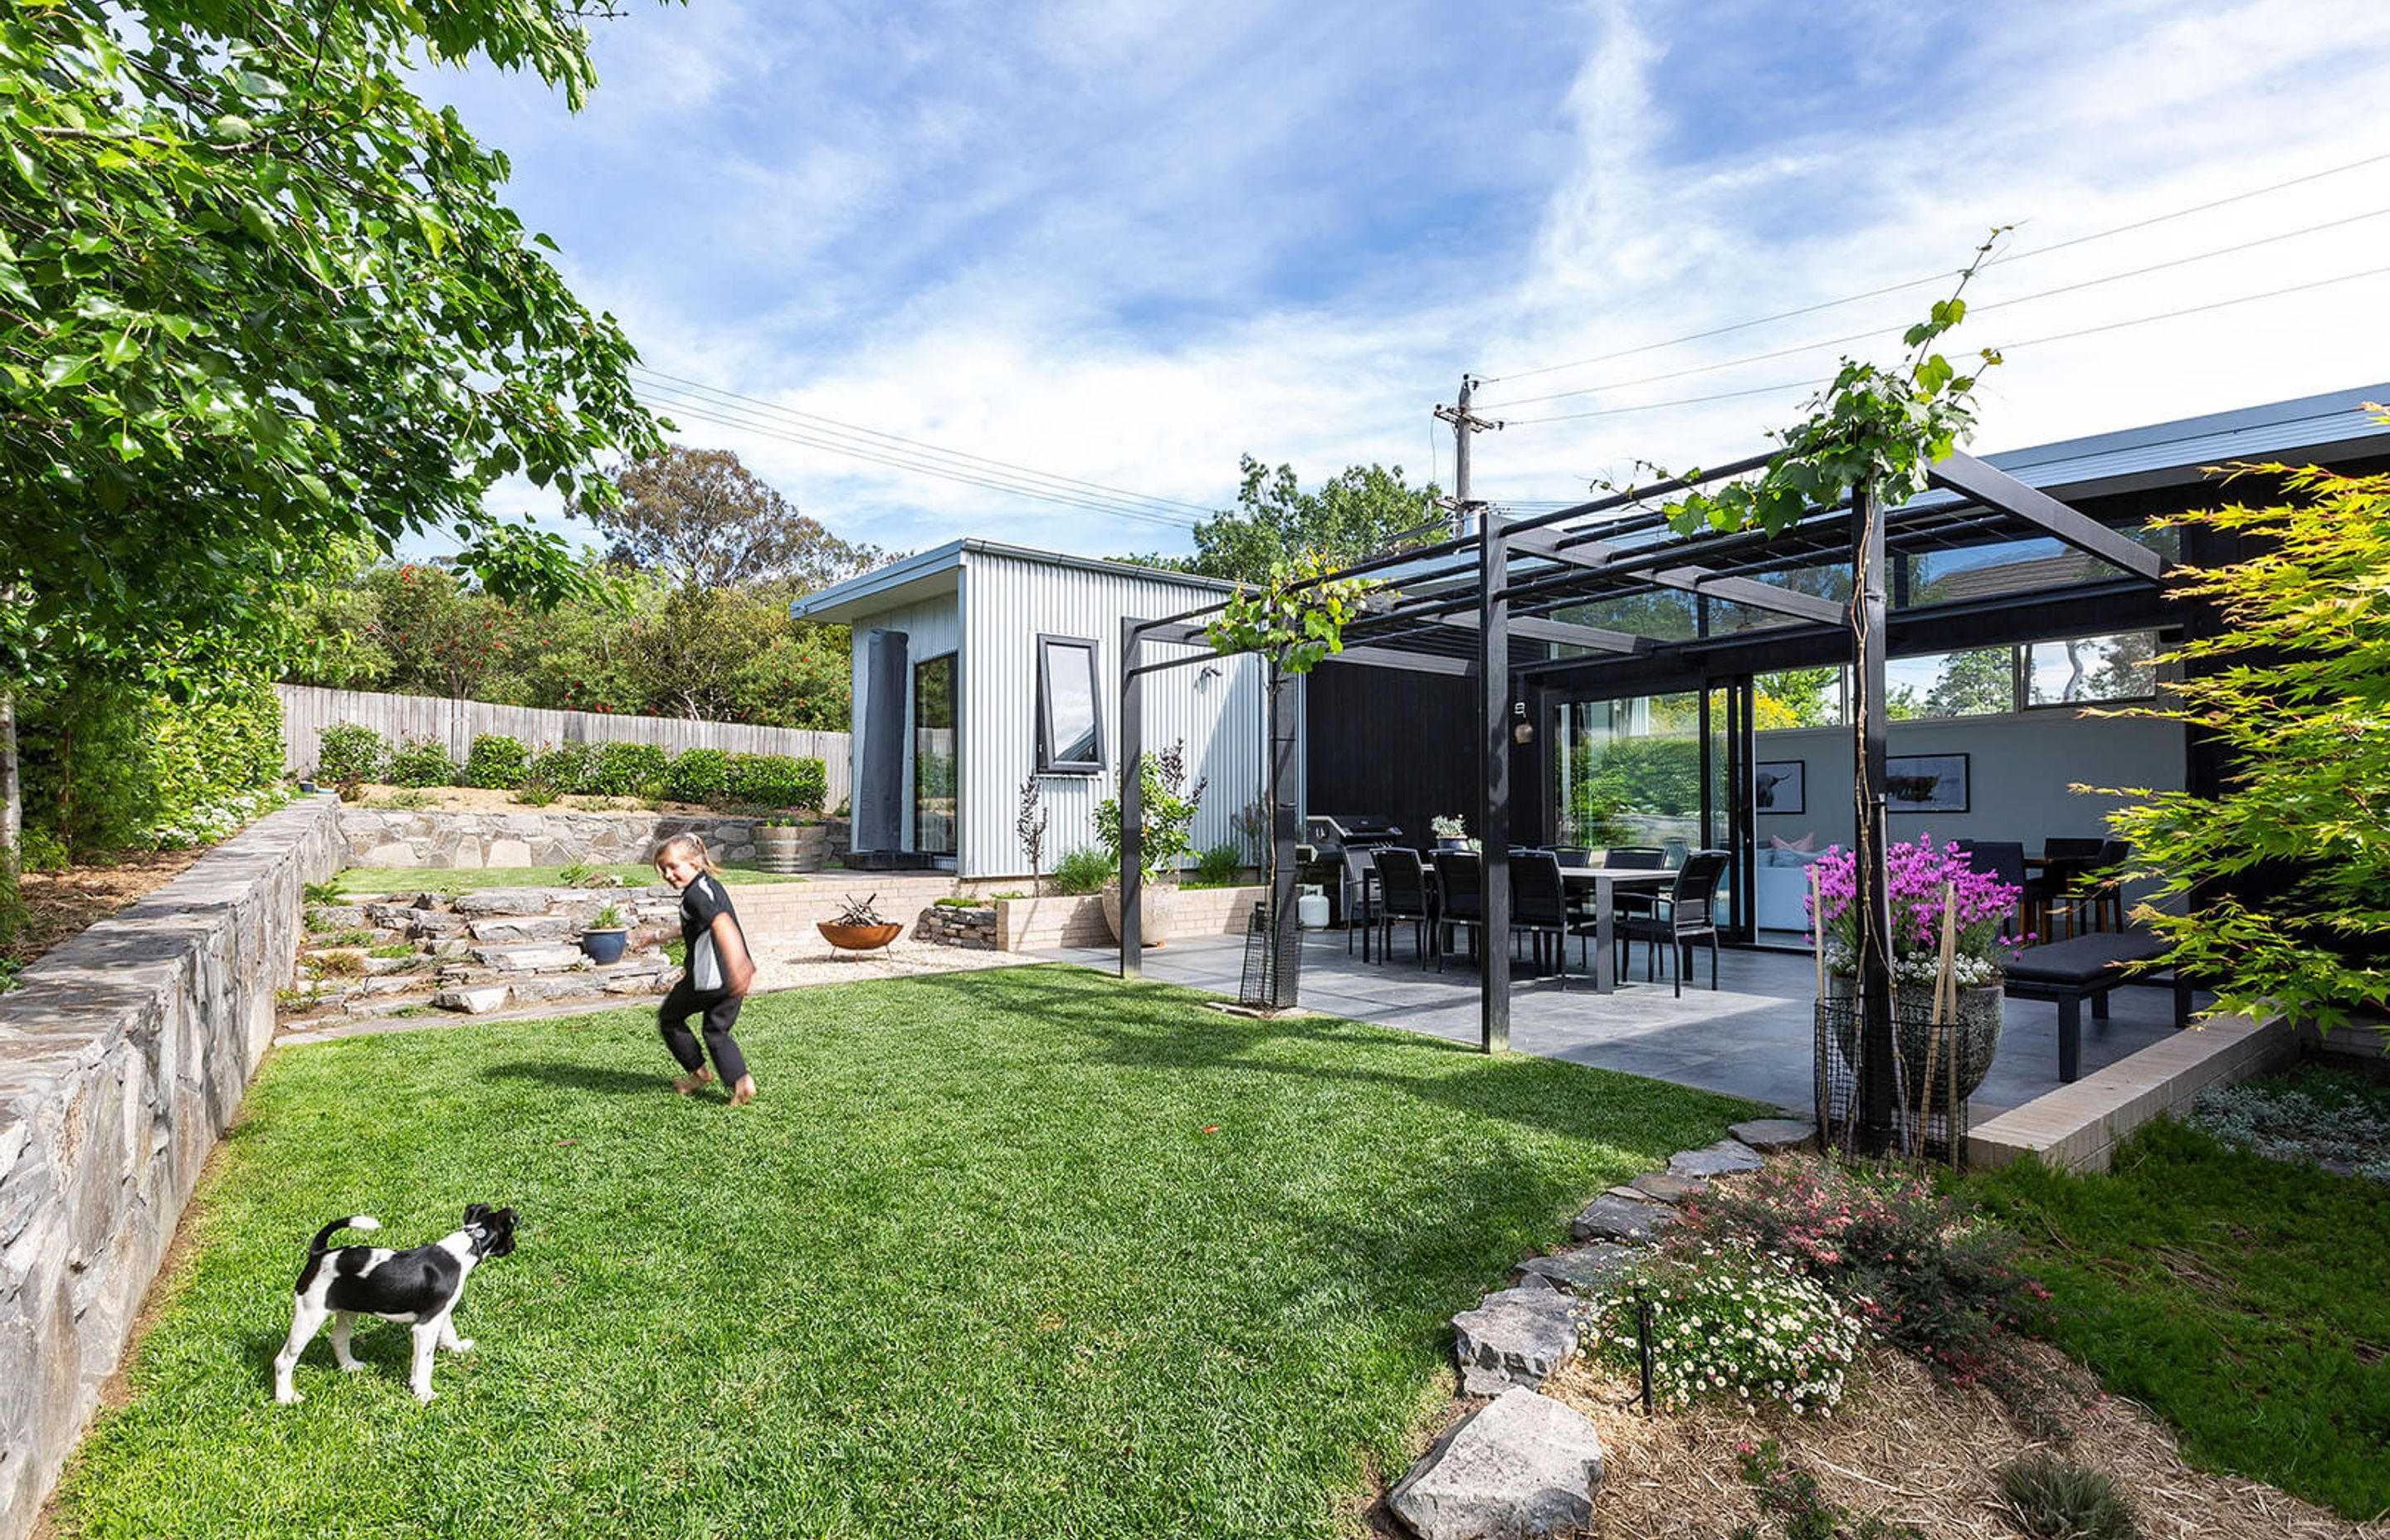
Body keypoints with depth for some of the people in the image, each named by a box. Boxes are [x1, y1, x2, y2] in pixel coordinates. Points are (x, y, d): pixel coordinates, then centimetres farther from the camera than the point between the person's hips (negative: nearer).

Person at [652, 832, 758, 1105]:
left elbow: (722, 924, -33)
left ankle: (698, 1072, 24)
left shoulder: (695, 894, -15)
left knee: (669, 1018, 17)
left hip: (708, 978, -8)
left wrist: (735, 967, -45)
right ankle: (740, 1081, 0)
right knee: (717, 1031, 16)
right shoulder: (712, 885, 15)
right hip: (729, 979, 8)